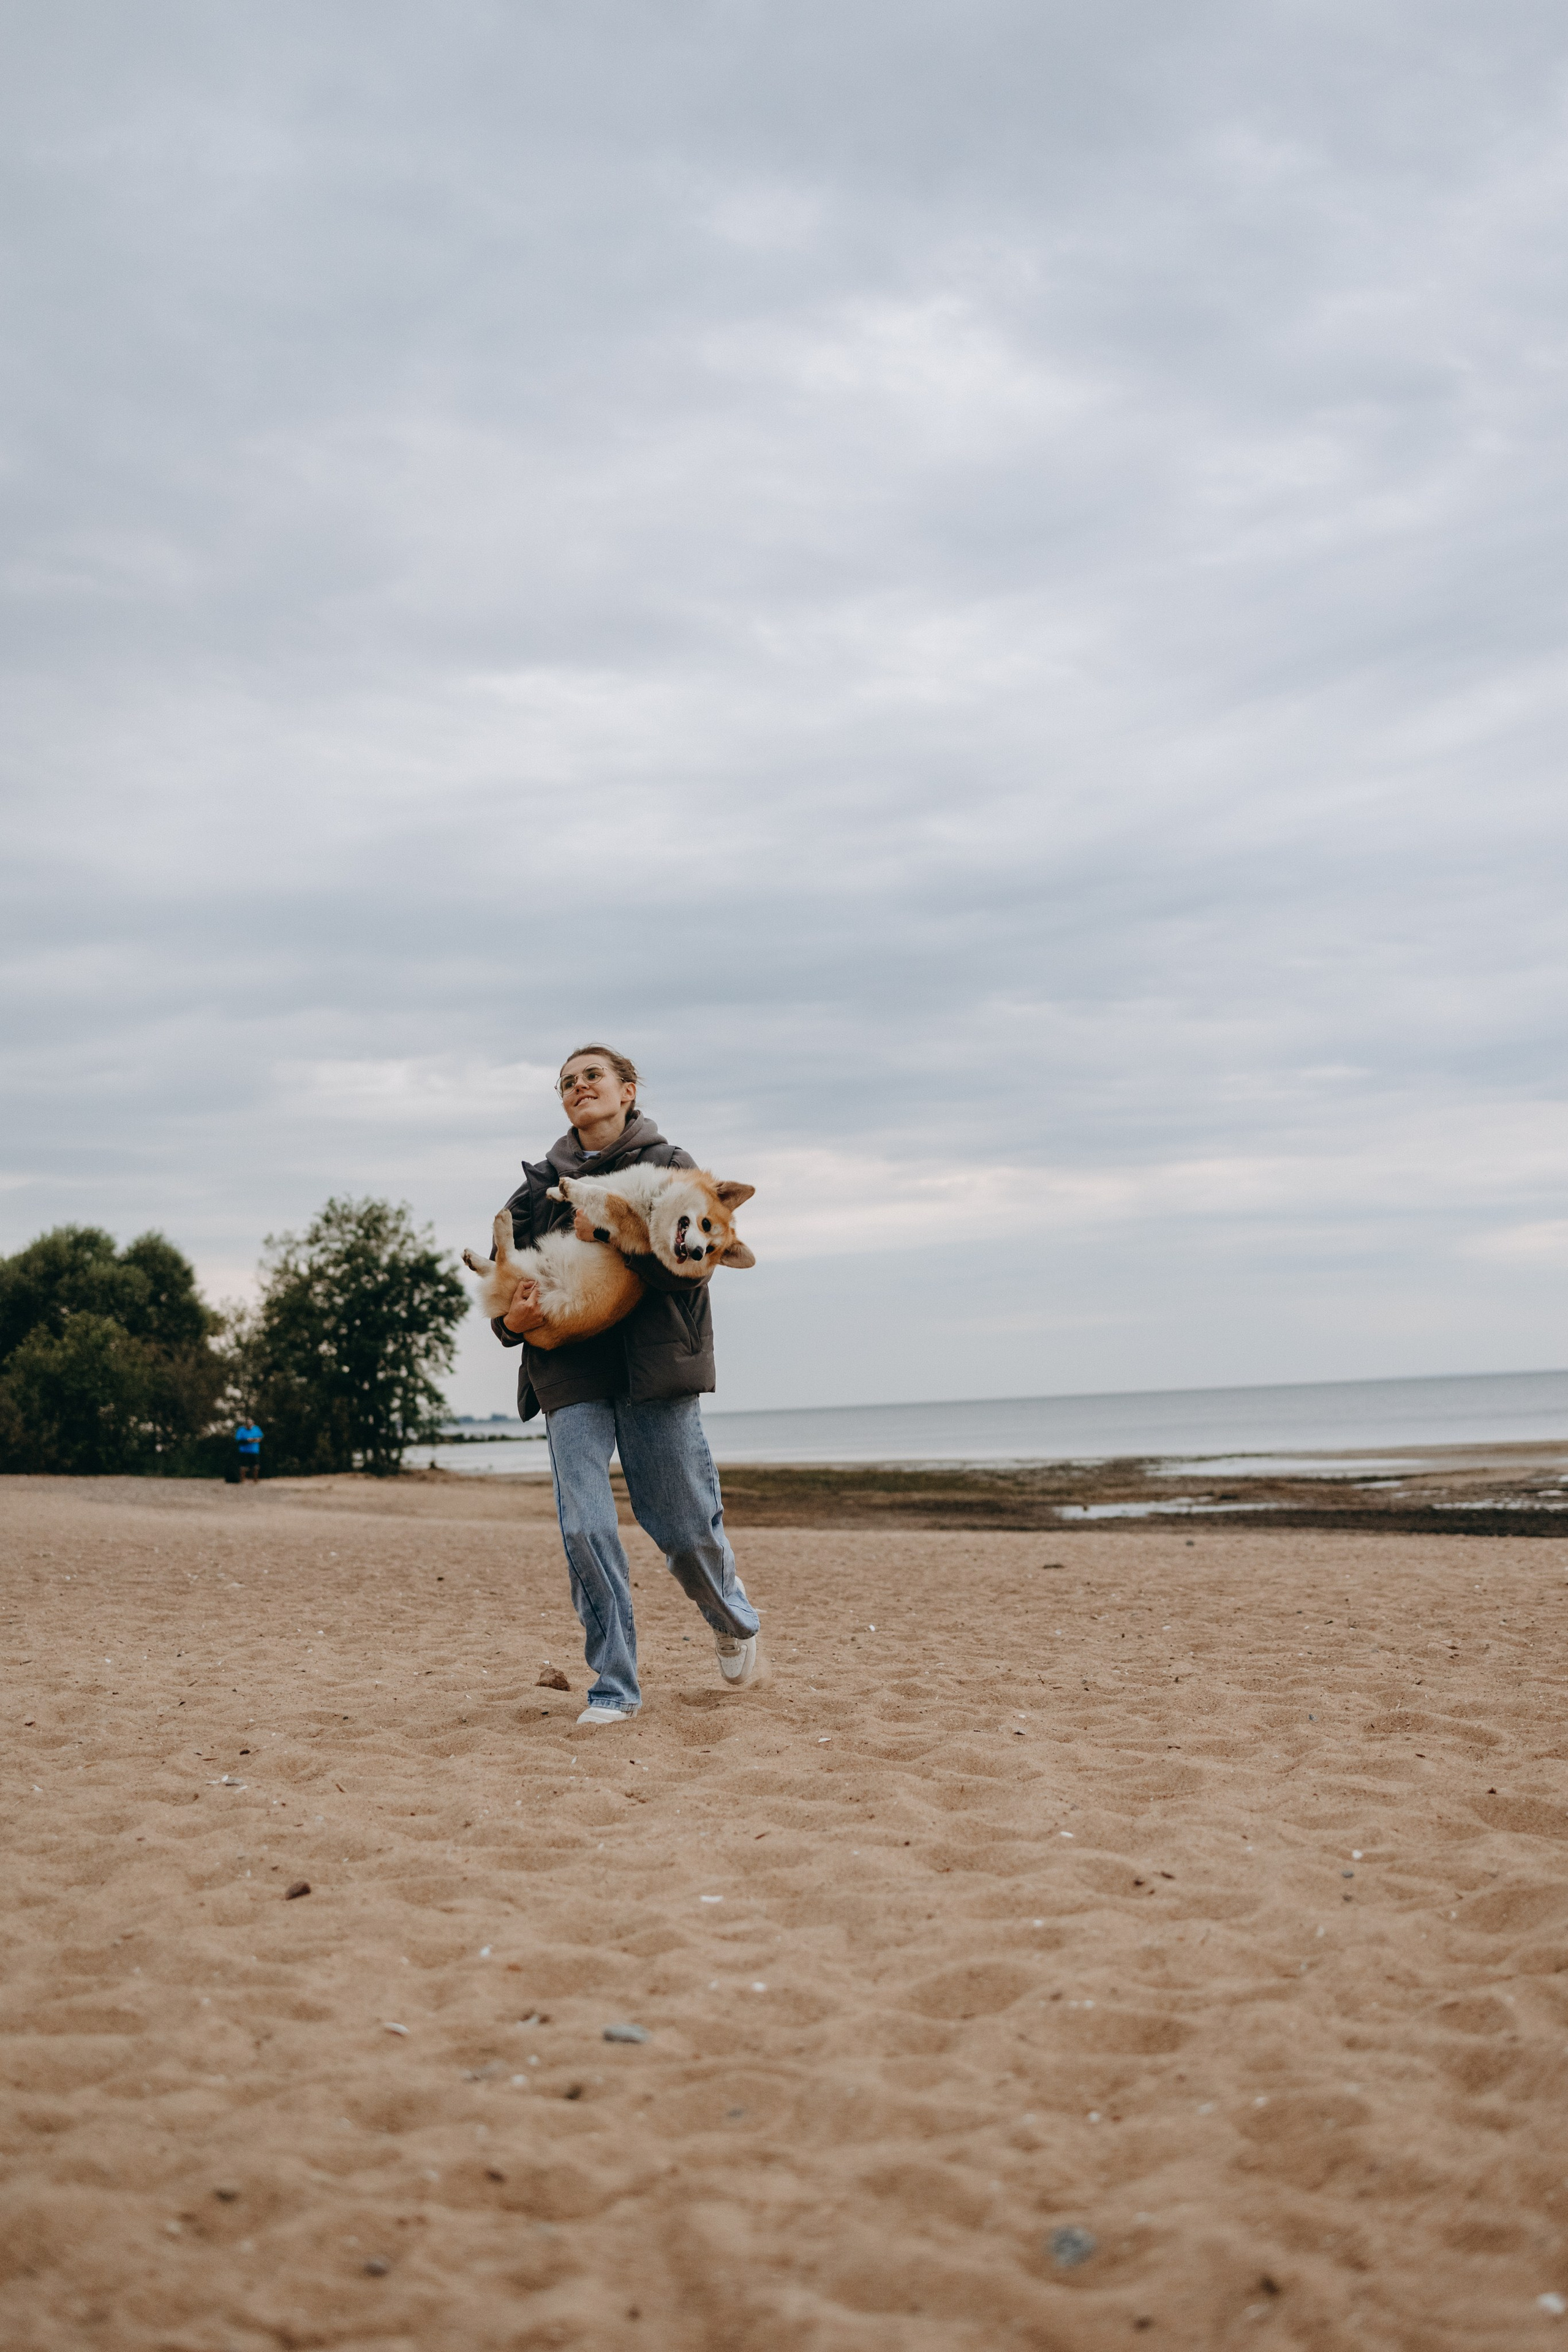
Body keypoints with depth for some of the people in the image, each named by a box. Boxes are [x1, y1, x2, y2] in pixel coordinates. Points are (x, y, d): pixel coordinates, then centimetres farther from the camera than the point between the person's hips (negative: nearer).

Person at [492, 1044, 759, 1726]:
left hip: (655, 1364, -2)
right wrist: (511, 1321, -8)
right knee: (585, 1529, -10)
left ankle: (732, 1616, 37)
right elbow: (504, 1278, 15)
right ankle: (614, 1688, 0)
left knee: (684, 1529, 4)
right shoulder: (539, 1183, 13)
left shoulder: (670, 1167, 5)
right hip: (570, 1372, 2)